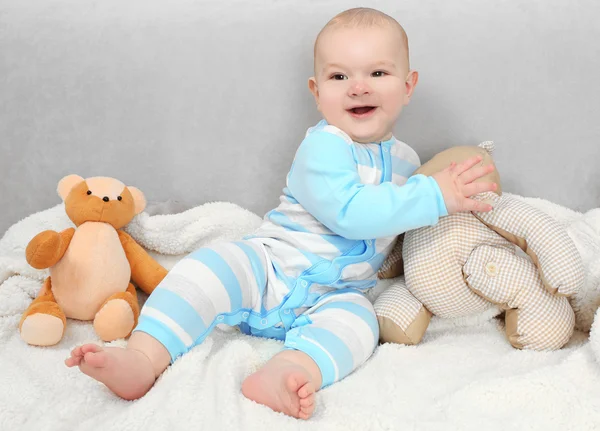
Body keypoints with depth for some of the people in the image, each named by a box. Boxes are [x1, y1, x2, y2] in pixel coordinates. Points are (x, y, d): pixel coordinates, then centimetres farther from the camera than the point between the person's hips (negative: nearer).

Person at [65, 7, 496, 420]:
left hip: (334, 296, 3)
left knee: (357, 318, -30)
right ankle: (143, 359, -34)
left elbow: (395, 223, 29)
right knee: (213, 264, -28)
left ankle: (289, 371, -55)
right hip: (271, 267, -3)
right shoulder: (324, 146, -13)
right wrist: (433, 196, -28)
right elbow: (349, 213, -29)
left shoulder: (405, 160, 10)